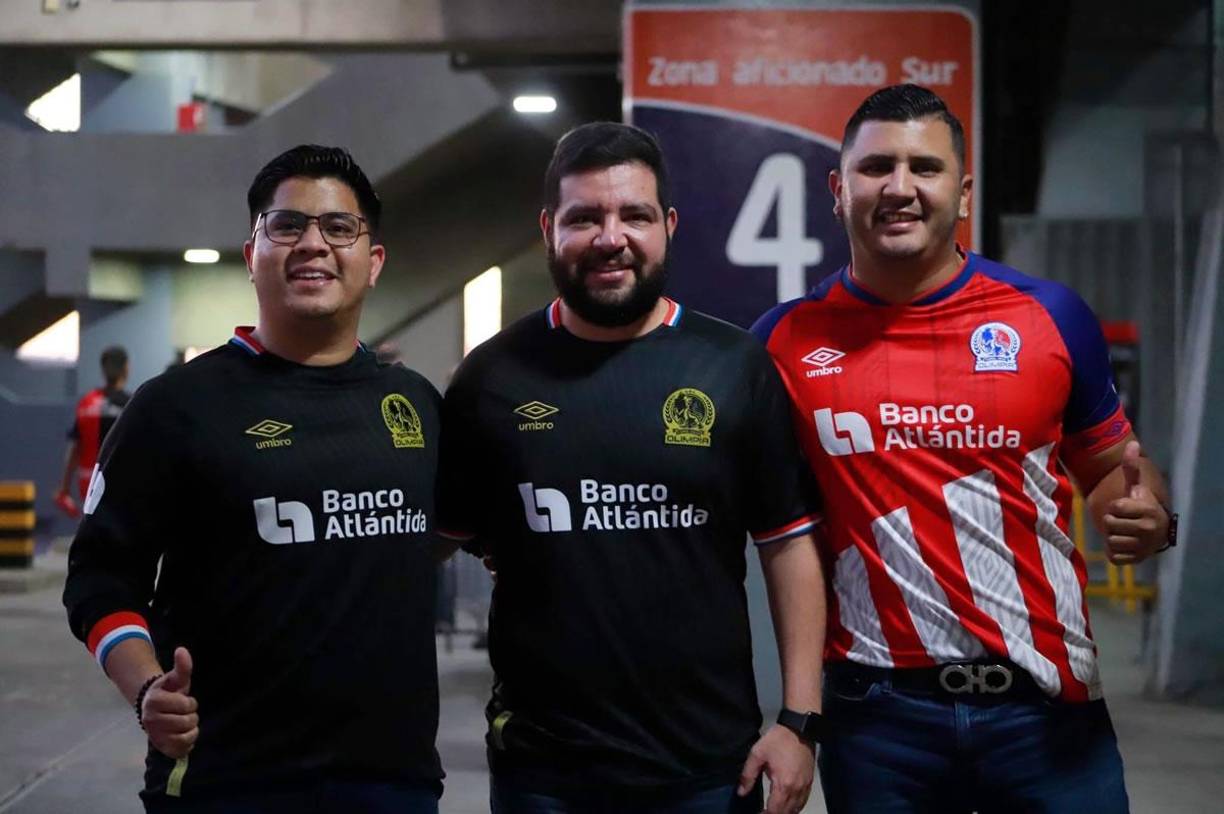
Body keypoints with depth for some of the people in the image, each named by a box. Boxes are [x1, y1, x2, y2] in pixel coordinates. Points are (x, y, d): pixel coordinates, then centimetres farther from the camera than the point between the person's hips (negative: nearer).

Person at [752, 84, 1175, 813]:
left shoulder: (1050, 316, 0)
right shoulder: (784, 340, 0)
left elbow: (1113, 463, 12)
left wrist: (1147, 516, -9)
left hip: (1046, 698, 0)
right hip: (878, 711, 0)